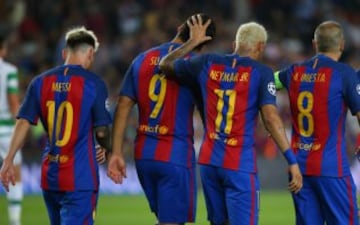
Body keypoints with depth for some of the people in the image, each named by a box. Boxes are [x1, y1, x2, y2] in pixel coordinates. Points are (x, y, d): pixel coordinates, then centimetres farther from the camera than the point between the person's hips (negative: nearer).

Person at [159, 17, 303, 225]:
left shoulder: (208, 63, 7)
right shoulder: (261, 73, -5)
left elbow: (166, 65, 22)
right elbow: (270, 117, -14)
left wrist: (193, 42, 33)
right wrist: (292, 161, -14)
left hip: (209, 161, 6)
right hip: (239, 164, -6)